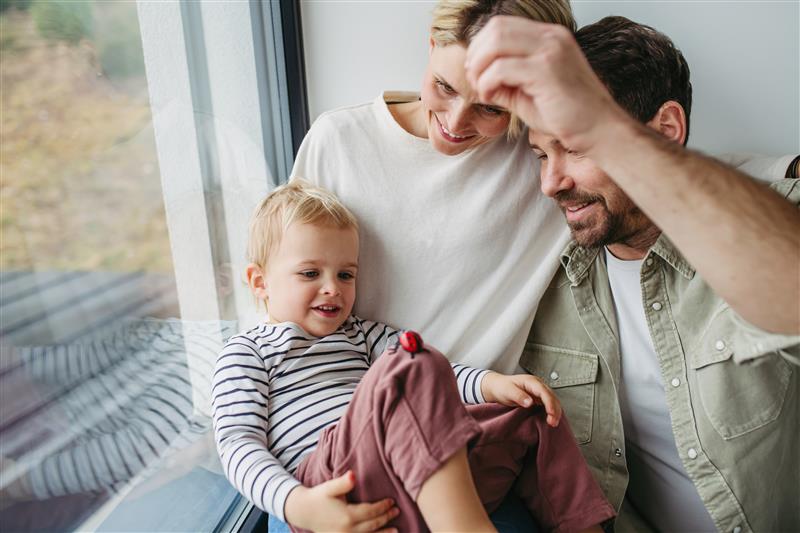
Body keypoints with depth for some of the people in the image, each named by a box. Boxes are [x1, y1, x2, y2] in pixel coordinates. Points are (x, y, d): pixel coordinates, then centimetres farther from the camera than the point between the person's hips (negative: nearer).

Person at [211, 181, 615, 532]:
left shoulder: (362, 335, 28)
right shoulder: (245, 351, 11)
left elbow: (432, 376, 19)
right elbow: (238, 442, -2)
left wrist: (491, 384, -3)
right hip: (330, 490, -7)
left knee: (533, 415, 7)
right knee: (406, 369, -33)